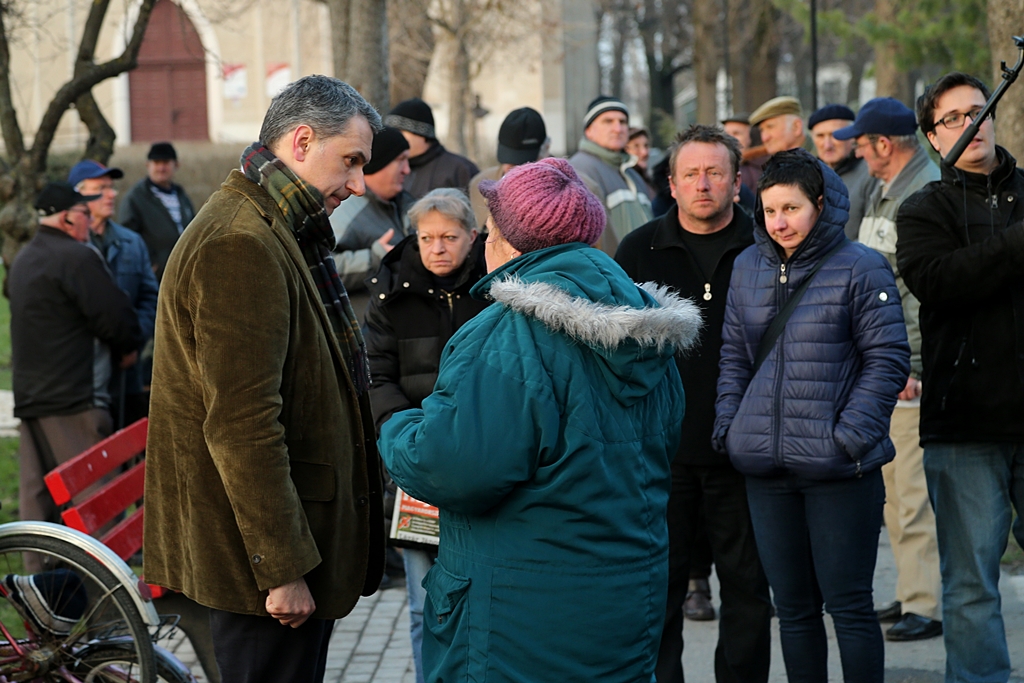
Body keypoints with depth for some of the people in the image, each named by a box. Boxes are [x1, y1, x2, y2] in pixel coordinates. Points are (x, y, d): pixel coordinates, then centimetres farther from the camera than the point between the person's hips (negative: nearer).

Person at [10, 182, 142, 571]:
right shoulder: (77, 258, -14)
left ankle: (39, 577, 14)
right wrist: (128, 348, 5)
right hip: (74, 397, -9)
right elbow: (115, 318, -18)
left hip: (28, 394, 9)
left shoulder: (23, 260, 18)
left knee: (37, 495, 10)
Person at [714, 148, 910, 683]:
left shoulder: (860, 268, -5)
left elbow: (888, 359, -7)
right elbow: (734, 354, 17)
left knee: (848, 604, 0)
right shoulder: (748, 268, 11)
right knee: (792, 606, 12)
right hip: (765, 470, 5)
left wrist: (850, 434, -14)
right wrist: (730, 425, 5)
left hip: (839, 470, -5)